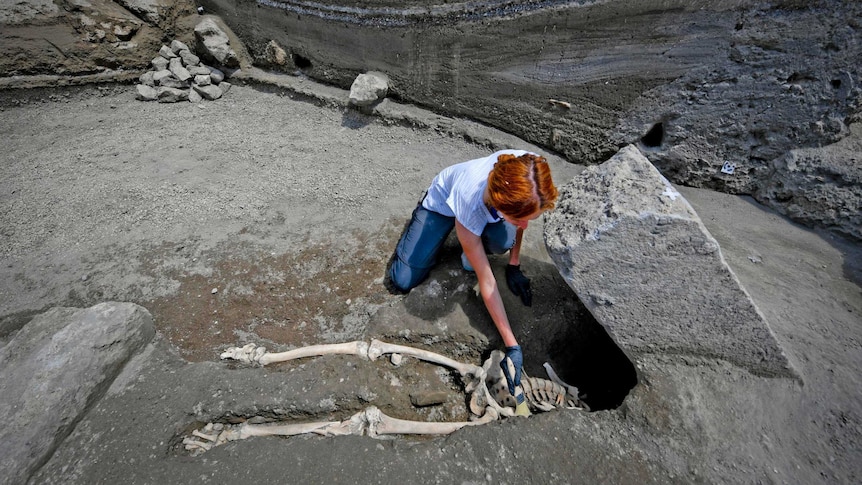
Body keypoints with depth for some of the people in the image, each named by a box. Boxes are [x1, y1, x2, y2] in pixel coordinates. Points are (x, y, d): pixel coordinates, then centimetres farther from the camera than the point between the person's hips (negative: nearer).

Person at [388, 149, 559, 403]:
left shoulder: (529, 170, -34)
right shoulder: (470, 204, -44)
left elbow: (524, 215, -7)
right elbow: (486, 281, -32)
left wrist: (514, 265, -8)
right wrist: (511, 344, -29)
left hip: (487, 206, 3)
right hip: (443, 201, -2)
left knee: (503, 242, -34)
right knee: (403, 281, -9)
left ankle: (475, 248, 4)